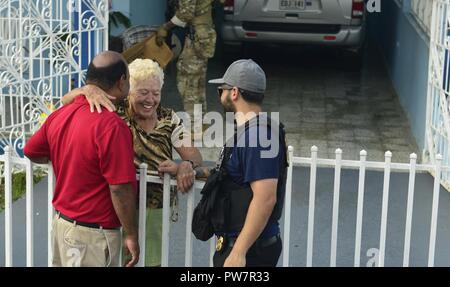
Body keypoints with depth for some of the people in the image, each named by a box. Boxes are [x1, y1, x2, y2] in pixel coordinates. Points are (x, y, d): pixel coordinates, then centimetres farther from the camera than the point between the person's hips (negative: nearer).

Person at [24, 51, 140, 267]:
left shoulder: (60, 115, 1)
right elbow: (120, 189, -22)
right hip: (92, 234, -7)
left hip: (61, 223, 8)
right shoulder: (111, 125, -22)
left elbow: (32, 152, 17)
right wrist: (132, 236, -12)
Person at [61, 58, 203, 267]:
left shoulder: (170, 120, 2)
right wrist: (88, 90, -32)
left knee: (153, 260, 14)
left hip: (158, 211, 3)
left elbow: (193, 155, -2)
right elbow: (66, 101, -11)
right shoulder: (115, 113, -8)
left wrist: (186, 165, -26)